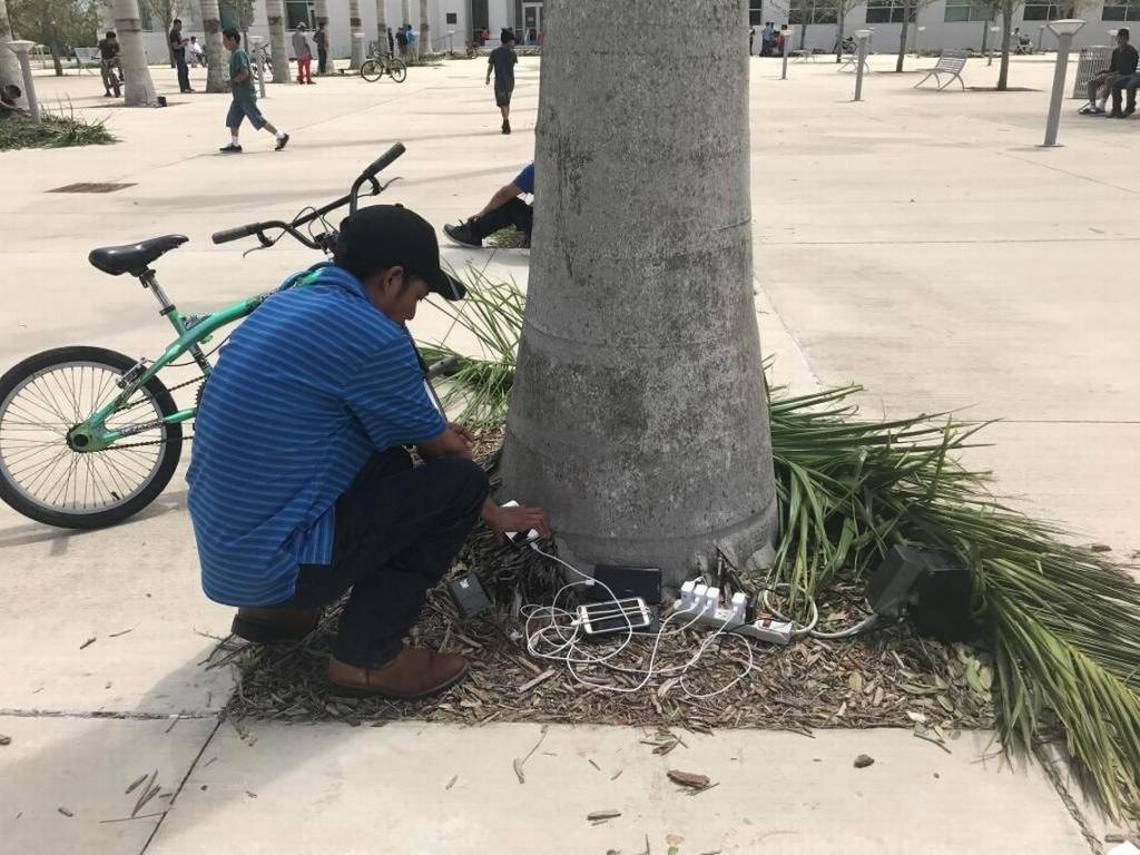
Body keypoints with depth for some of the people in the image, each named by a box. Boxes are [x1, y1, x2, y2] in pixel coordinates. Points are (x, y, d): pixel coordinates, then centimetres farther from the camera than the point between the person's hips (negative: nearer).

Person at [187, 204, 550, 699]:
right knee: (460, 481, -5)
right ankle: (366, 657, 0)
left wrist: (431, 434, 27)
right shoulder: (371, 337, -17)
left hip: (221, 551, 9)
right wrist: (493, 513, 15)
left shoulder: (287, 304, 8)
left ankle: (273, 609, 20)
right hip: (273, 564, -9)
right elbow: (444, 450, -2)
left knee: (388, 460, 22)